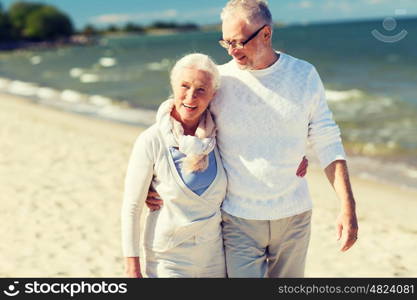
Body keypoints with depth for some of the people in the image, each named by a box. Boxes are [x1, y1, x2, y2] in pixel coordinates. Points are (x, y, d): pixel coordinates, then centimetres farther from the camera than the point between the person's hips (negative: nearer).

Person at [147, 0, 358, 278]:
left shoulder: (305, 75, -3)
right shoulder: (218, 80, -7)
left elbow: (327, 143, 0)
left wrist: (348, 206, -6)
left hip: (294, 216, 2)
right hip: (238, 220, -2)